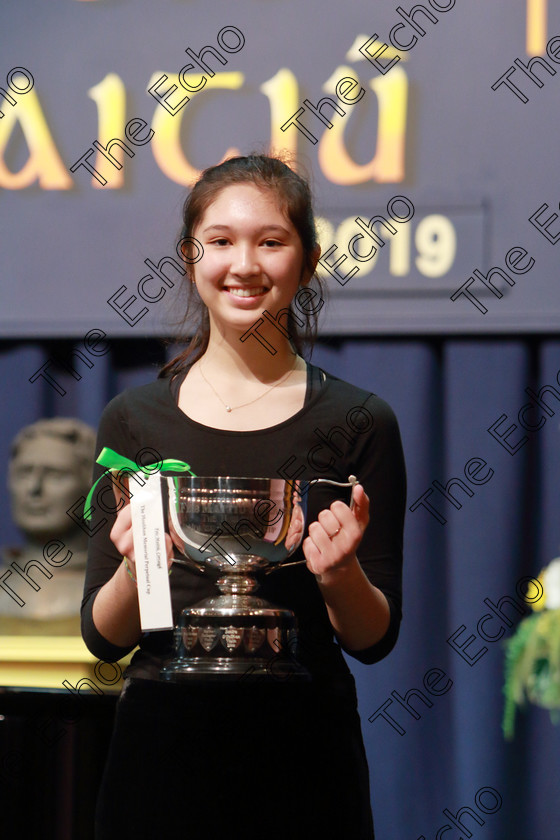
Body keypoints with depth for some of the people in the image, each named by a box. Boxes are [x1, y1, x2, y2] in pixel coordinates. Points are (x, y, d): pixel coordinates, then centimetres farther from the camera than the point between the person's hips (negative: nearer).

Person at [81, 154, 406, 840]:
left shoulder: (359, 423, 0)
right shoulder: (134, 419, 3)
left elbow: (375, 640, 2)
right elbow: (103, 637, 4)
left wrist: (340, 576, -18)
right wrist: (137, 569, -16)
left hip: (302, 751, -1)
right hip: (163, 749, 1)